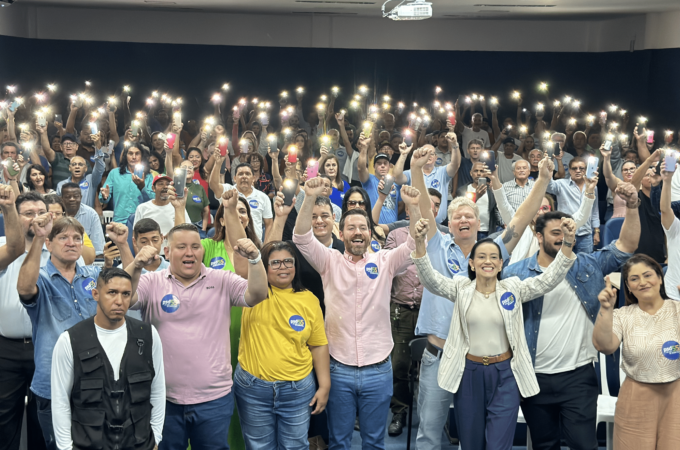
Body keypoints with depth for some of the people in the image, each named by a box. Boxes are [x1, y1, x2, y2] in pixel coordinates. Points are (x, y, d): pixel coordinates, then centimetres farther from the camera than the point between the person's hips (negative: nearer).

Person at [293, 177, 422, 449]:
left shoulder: (385, 261, 2)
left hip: (378, 370, 1)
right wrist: (310, 198, -27)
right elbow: (302, 237, -12)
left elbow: (416, 242, -9)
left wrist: (413, 205, -25)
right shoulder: (330, 261, 0)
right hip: (339, 369, 0)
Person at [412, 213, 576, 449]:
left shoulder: (514, 288, 0)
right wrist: (420, 242, -32)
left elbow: (549, 279, -10)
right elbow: (430, 279, -15)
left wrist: (567, 244, -25)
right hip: (468, 374, 1)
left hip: (504, 375, -1)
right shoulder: (461, 289, 0)